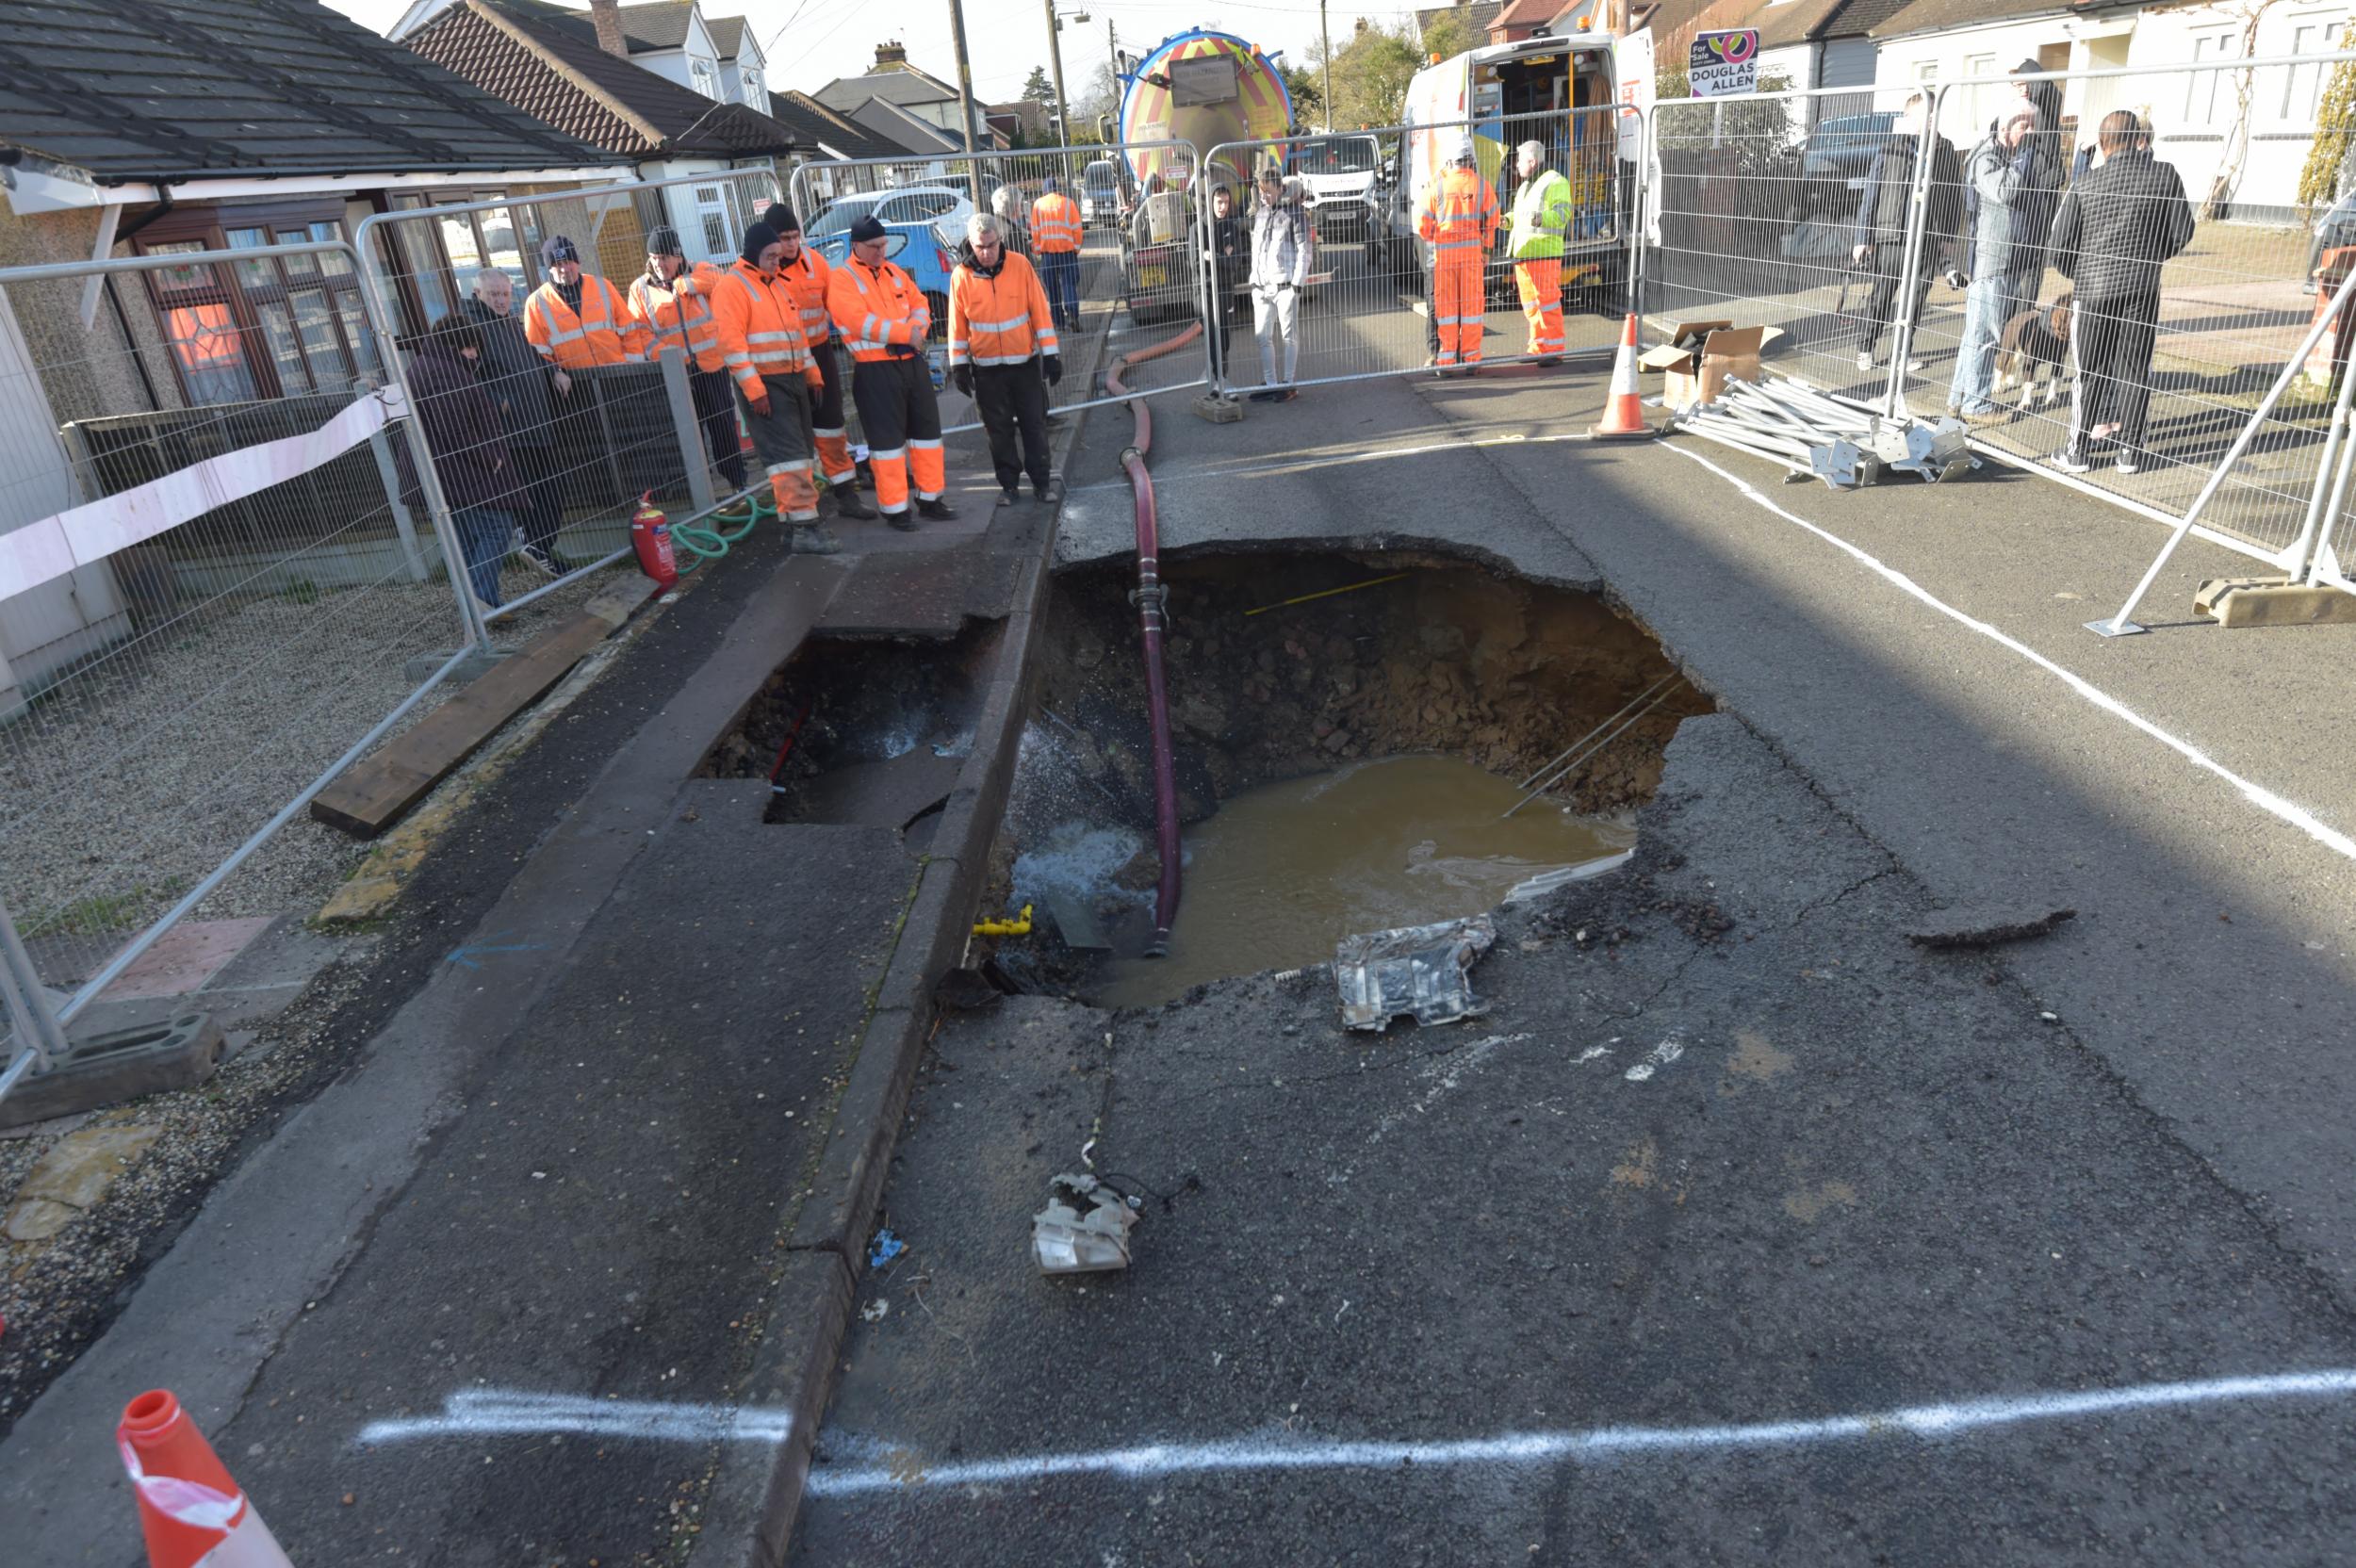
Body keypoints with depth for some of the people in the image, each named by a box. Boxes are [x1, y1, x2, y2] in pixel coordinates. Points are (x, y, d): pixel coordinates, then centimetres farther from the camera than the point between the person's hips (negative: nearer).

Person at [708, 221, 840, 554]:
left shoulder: (778, 284, 18)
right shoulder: (732, 286, -9)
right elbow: (731, 340, -16)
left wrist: (812, 373, 19)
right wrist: (753, 388, -21)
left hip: (794, 380, 9)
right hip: (763, 385, -9)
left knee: (800, 453, 9)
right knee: (787, 455, -13)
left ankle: (796, 520, 15)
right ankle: (803, 528, -14)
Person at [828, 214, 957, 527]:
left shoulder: (894, 272, 14)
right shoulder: (842, 279, -7)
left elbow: (920, 305, 10)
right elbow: (860, 321, -20)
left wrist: (915, 329, -13)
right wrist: (905, 333, -19)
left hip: (912, 362, 7)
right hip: (875, 370, -7)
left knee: (926, 428, 11)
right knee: (888, 437, -3)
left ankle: (930, 498, 22)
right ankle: (895, 508, 5)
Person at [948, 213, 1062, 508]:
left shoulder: (1020, 265, -7)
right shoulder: (961, 276, -5)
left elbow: (1040, 310, -4)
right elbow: (957, 324, 1)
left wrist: (1051, 353, -5)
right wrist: (959, 365, 1)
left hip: (1025, 362, 0)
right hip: (987, 368, 0)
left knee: (1034, 424, 5)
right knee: (999, 430, 8)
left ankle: (1041, 481, 15)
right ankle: (1009, 484, 18)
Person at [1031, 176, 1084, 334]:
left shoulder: (1038, 204, 2)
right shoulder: (1068, 203, 0)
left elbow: (1035, 230, 2)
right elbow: (1076, 228, -1)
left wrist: (1037, 249, 10)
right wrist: (1077, 247, 8)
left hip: (1047, 251, 1)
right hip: (1067, 250, -1)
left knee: (1052, 287, 9)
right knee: (1069, 284, 0)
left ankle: (1059, 322, 9)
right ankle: (1072, 314, -22)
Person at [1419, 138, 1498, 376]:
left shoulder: (1438, 186, 0)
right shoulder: (1482, 185, 0)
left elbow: (1423, 226, 1)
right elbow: (1491, 222, 3)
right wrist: (1486, 249, 17)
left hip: (1443, 252, 0)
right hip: (1473, 250, 0)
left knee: (1445, 306, 6)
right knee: (1472, 305, 6)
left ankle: (1445, 360, 5)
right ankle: (1470, 359, 8)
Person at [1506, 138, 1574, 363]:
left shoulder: (1555, 183, -6)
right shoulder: (1525, 186, 23)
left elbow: (1562, 214, -18)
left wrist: (1541, 218, -34)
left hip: (1544, 254, -9)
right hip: (1522, 253, 9)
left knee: (1548, 302, -9)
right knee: (1530, 303, 10)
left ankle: (1554, 349, -7)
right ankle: (1538, 347, 17)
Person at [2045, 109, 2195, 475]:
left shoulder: (2084, 185, -4)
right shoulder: (2165, 175, -2)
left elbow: (2060, 246, -3)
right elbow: (2181, 233, 3)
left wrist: (2079, 275, 15)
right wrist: (2150, 256, 21)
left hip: (2093, 288, -1)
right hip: (2143, 288, 1)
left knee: (2091, 371, 7)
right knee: (2135, 369, 8)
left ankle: (2079, 449, 10)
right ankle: (2129, 449, 12)